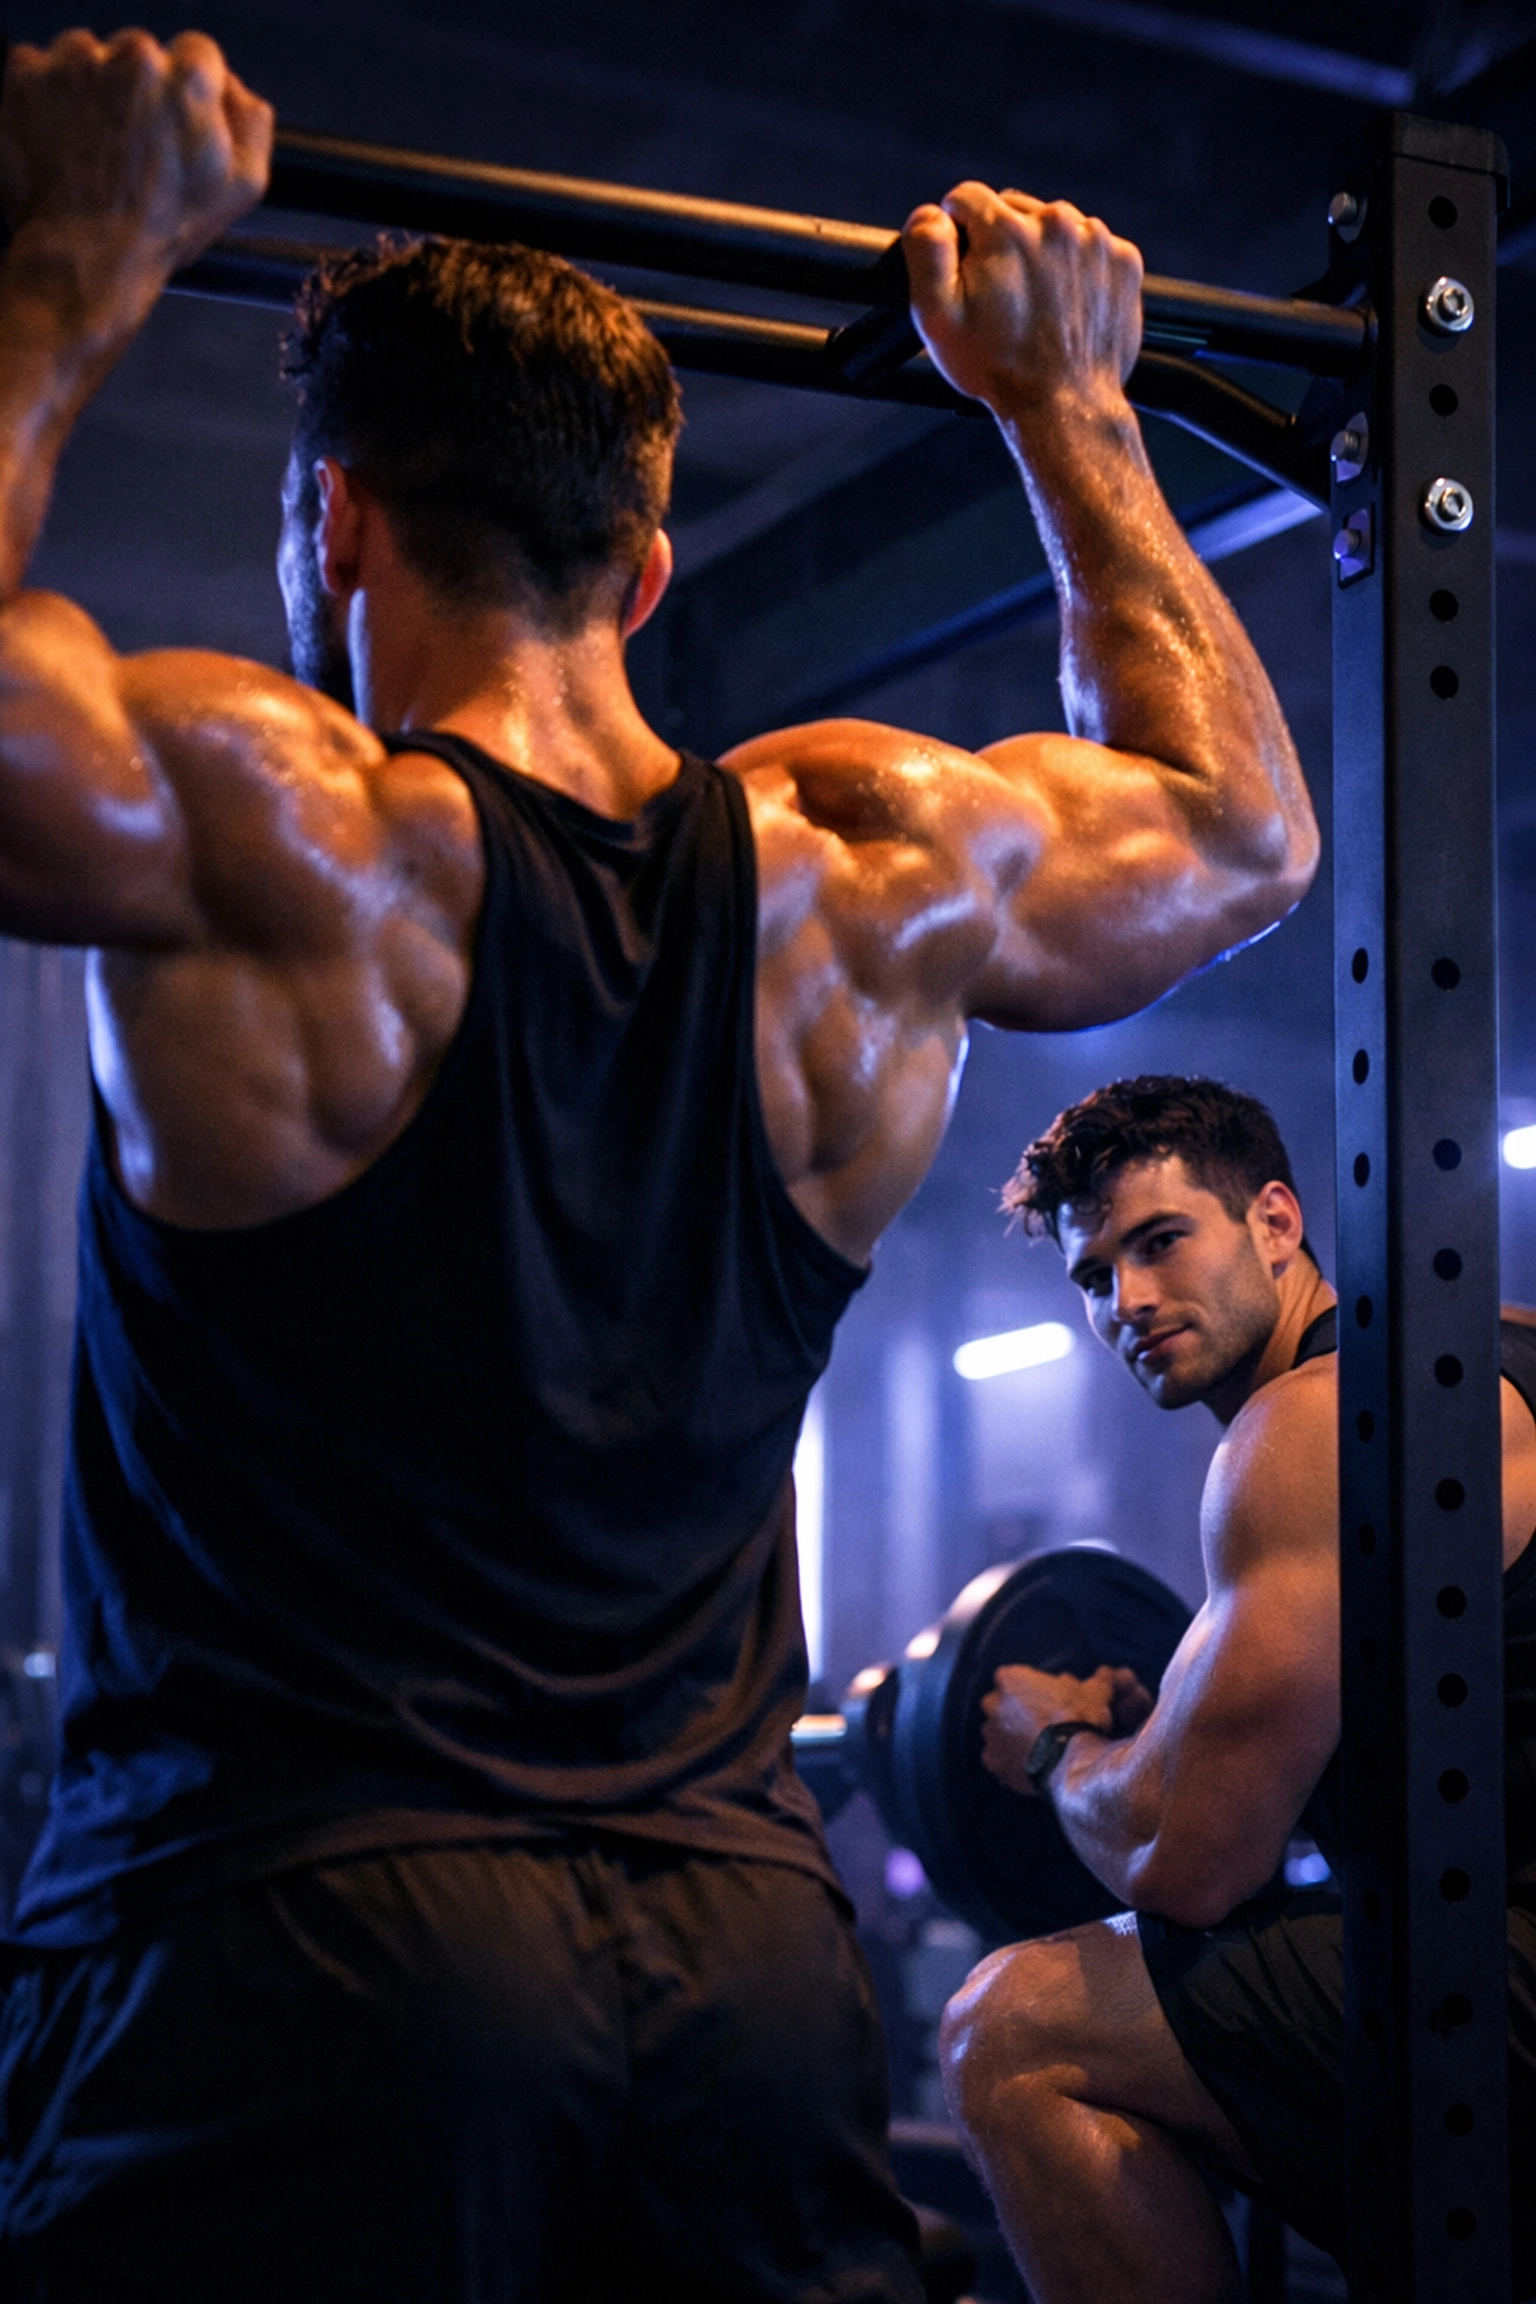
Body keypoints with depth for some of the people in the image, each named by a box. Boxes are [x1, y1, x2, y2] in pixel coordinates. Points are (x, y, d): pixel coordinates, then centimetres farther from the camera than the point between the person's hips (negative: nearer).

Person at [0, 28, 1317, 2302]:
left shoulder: (283, 836, -11)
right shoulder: (869, 869, 5)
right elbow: (1245, 821, 22)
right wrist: (1067, 402, 29)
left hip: (298, 1956, -4)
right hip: (751, 1948, 5)